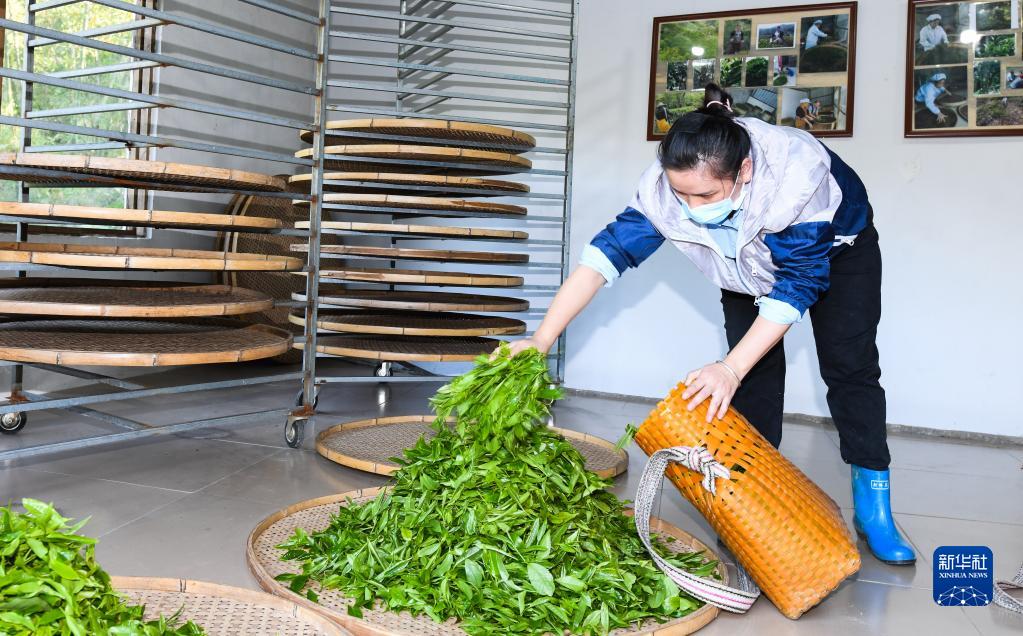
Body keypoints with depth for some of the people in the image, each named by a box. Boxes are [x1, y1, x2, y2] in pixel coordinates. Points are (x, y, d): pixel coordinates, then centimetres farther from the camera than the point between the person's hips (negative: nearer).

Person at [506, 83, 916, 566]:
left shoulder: (797, 171, -45)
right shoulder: (664, 186, -34)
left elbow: (798, 283, -39)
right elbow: (608, 253, -30)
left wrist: (732, 368, -44)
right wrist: (542, 339, -36)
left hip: (836, 247, -3)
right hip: (752, 262, 3)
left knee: (848, 364, -8)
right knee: (754, 372, -7)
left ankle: (872, 504, 1)